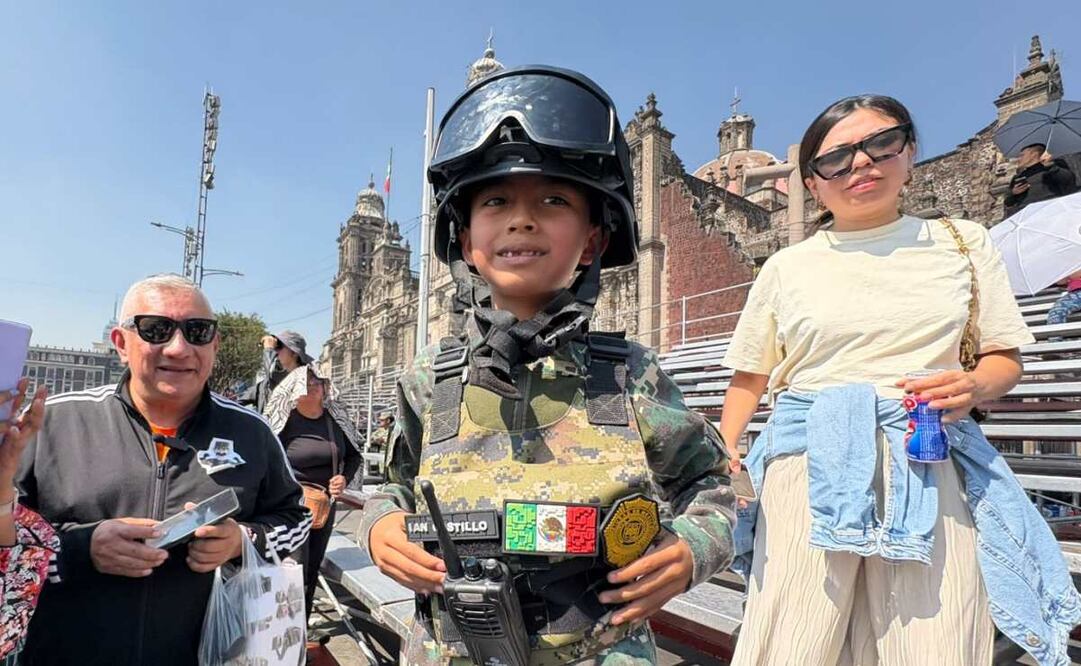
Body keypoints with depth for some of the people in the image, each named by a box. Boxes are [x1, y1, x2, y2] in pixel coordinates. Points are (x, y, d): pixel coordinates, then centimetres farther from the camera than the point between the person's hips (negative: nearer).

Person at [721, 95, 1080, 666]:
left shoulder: (963, 243, 13)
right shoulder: (786, 267, 9)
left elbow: (1004, 357, 15)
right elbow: (750, 377, 12)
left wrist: (973, 388, -8)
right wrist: (722, 452, -4)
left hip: (929, 470, 1)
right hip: (810, 466, -1)